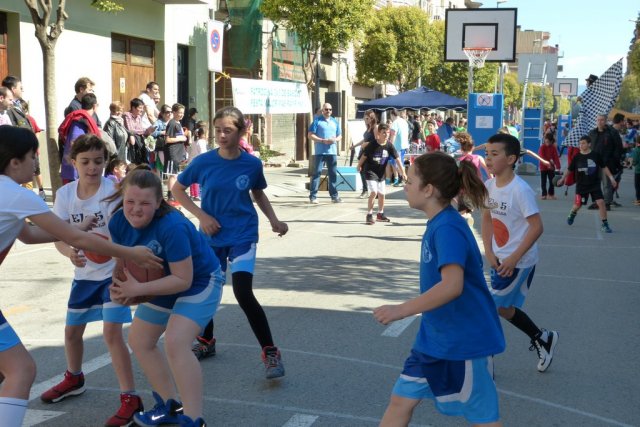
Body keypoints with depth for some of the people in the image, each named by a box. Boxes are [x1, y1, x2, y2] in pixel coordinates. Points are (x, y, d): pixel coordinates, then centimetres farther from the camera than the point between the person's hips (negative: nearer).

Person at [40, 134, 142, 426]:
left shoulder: (113, 189, -19)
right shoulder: (65, 194, -7)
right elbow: (59, 236, -10)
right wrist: (70, 252, -32)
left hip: (113, 270, -5)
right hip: (84, 273, 5)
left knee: (111, 332, -15)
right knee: (72, 330, 18)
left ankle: (130, 398, -5)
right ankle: (74, 379, 45)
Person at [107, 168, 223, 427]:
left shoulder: (172, 227, -37)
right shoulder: (119, 223, -16)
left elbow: (183, 279, -34)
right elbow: (123, 262, -2)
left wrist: (138, 289, -35)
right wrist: (118, 286, -23)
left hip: (199, 283, -8)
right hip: (164, 284, 9)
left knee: (175, 342, -26)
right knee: (139, 341, 15)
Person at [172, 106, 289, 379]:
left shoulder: (252, 164, -9)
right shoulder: (203, 162, -10)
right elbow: (177, 189, 2)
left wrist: (274, 220, -2)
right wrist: (201, 215, -10)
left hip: (243, 235, -2)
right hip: (212, 235, 3)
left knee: (243, 294, -17)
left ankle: (270, 352, -6)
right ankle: (206, 342, 39)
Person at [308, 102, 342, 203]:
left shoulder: (335, 121, 16)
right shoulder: (317, 120, 1)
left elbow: (340, 135, 21)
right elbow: (310, 135, -5)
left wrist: (335, 139, -3)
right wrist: (323, 140, -15)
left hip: (332, 152, 5)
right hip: (320, 152, -5)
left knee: (333, 174, 7)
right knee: (317, 173, -5)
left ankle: (334, 196, 14)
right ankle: (313, 196, -3)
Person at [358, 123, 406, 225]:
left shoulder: (389, 145, -11)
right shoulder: (372, 145, -20)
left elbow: (397, 158, -11)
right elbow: (364, 156, -6)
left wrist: (403, 172, -16)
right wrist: (359, 166, 7)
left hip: (381, 172, 5)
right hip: (370, 171, -5)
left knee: (381, 194, 13)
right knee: (373, 192, -17)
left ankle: (380, 214, 32)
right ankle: (369, 215, -6)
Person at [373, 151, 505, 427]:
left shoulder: (448, 228, -23)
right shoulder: (438, 224, 6)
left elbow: (452, 285, -35)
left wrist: (402, 309, -31)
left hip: (463, 342, -9)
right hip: (435, 337, 9)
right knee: (401, 401, 12)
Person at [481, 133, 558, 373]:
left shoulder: (520, 190, -22)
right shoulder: (489, 185, -1)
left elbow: (537, 227, -21)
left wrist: (513, 259, -21)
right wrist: (489, 252, 1)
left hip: (519, 261, -8)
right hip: (499, 259, 8)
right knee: (503, 307, 18)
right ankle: (542, 338, 40)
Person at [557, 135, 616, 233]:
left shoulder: (596, 155, -5)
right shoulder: (577, 157, -5)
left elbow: (604, 167, 6)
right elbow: (569, 169, 4)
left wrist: (611, 177, 4)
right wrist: (562, 179, 1)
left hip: (595, 184, 0)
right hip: (581, 185, 0)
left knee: (600, 202, -12)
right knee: (578, 204, 5)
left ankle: (604, 224, -1)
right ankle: (572, 214, 42)